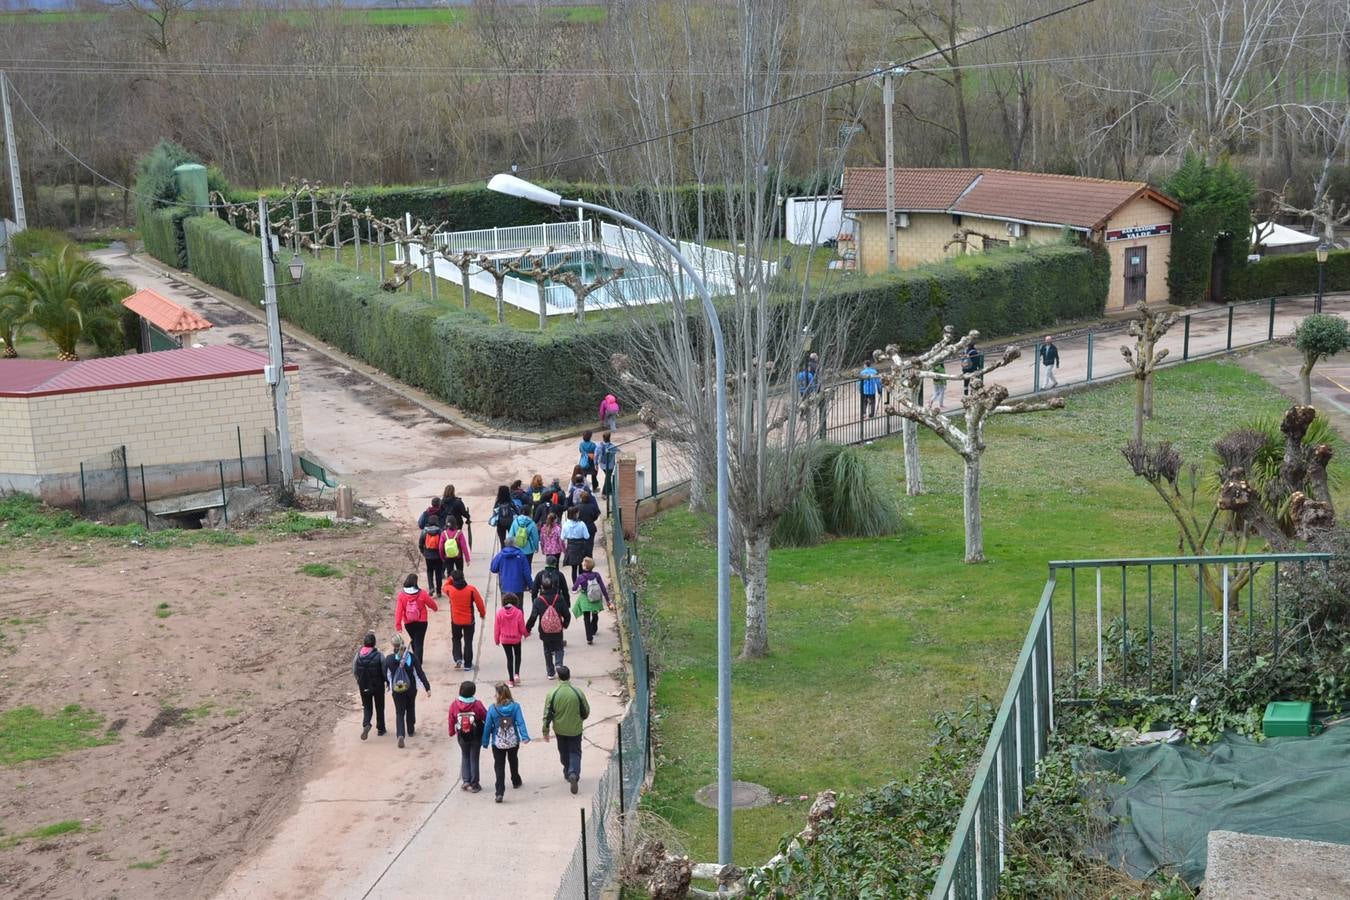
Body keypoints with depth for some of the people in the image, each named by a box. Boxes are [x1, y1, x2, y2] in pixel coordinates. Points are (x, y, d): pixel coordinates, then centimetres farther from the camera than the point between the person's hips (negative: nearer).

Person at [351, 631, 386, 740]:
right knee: (379, 707, 17)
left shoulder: (358, 655, -11)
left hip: (363, 686, 2)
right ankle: (380, 729, 26)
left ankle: (366, 724, -9)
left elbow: (354, 671, -2)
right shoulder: (379, 655, -19)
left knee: (367, 707, 16)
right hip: (378, 685, -1)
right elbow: (385, 671, -13)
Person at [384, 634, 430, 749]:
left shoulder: (389, 658, -12)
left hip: (397, 690, -1)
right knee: (410, 709, 24)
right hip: (411, 689, 1)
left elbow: (386, 674, 0)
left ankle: (400, 735, -15)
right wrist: (428, 688, -9)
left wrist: (389, 685, 19)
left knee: (399, 712, 5)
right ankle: (411, 730, 39)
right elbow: (420, 673, -13)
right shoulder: (412, 656, -13)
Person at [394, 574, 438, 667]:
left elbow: (398, 610, -13)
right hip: (421, 622, -2)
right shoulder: (422, 594, -14)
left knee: (413, 640, 25)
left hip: (408, 623, 2)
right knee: (419, 643, 1)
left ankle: (416, 659, 41)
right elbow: (432, 604, 1)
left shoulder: (401, 595, -12)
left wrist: (398, 624, -9)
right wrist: (436, 608, 24)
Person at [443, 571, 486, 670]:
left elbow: (445, 587, 16)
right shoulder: (471, 589, -15)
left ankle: (458, 658, 3)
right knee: (468, 641, 10)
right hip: (469, 620, -1)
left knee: (456, 640, 21)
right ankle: (468, 664, 14)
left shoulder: (450, 589, -11)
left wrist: (450, 580, 14)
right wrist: (482, 613, 9)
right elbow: (479, 602, -6)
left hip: (455, 620, 1)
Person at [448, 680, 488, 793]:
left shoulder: (454, 705, -12)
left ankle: (465, 781, 11)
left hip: (462, 737, 2)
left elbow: (451, 720, -3)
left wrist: (452, 732, 15)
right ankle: (474, 784, 13)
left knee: (465, 757, 21)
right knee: (474, 758, 8)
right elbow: (486, 718, -10)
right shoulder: (477, 705, -19)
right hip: (476, 737, -2)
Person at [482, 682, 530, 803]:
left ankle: (500, 793, -10)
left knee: (499, 766, 1)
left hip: (498, 743, -2)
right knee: (513, 761, 28)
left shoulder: (492, 709, -12)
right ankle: (516, 781, 48)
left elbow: (488, 726, -7)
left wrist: (485, 742, 2)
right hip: (513, 742, 2)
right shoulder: (515, 706, -10)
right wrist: (525, 736, -19)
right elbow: (520, 722, -16)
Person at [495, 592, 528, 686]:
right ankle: (516, 674, 5)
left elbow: (496, 627, -5)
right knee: (517, 655, 23)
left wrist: (496, 639, 8)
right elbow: (522, 627, -10)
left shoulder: (500, 612, -12)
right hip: (516, 639, -1)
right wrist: (525, 634, 12)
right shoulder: (518, 612, -17)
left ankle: (511, 680, 13)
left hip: (504, 639, 1)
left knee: (509, 658, 12)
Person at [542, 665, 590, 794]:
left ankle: (567, 773, 35)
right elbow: (586, 711, -4)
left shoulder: (552, 694, -14)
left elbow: (547, 714, -9)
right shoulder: (577, 692, -15)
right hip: (575, 729, -1)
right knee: (575, 752, 7)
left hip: (560, 729, 1)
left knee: (564, 752, 21)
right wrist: (581, 719, 18)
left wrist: (545, 731, 1)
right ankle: (574, 774, -14)